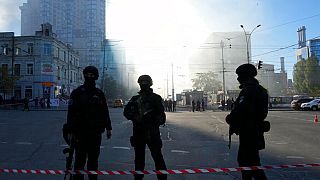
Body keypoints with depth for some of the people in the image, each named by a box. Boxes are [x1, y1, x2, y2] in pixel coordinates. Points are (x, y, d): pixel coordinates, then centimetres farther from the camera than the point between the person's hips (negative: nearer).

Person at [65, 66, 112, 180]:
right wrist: (70, 131, -12)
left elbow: (105, 112, 12)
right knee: (80, 160, 2)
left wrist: (108, 128, 10)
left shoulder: (99, 93, 9)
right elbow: (71, 113, -6)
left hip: (96, 133, 3)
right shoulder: (77, 92, -2)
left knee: (93, 159, 13)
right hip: (80, 133, -3)